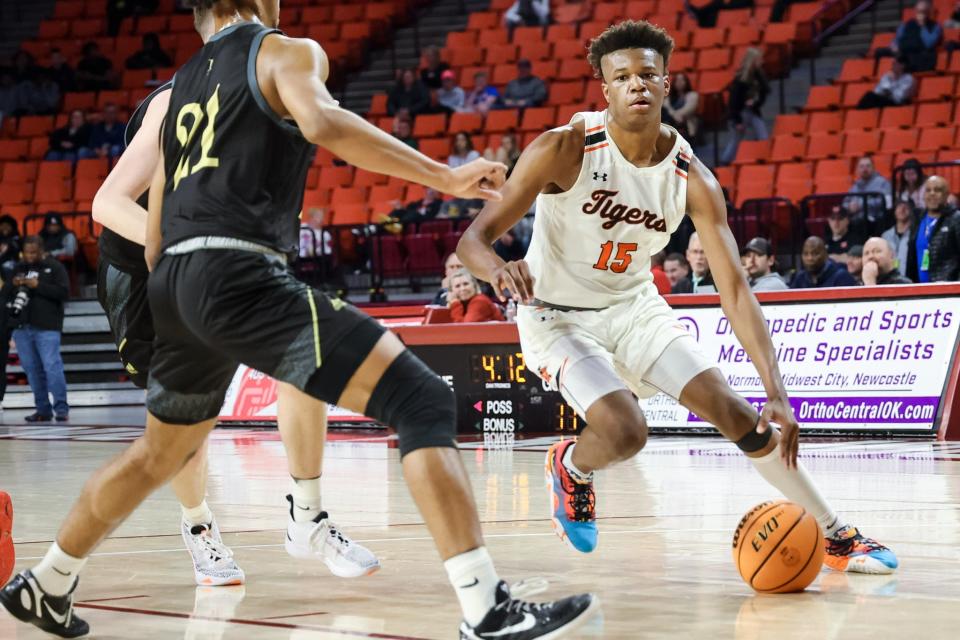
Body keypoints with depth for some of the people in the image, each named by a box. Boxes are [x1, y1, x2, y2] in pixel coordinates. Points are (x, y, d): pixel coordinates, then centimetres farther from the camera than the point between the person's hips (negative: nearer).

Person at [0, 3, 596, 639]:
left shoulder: (181, 86, 26)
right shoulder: (287, 52, 5)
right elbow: (322, 122, -19)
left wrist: (171, 317, 37)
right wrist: (444, 177, -18)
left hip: (173, 284, 8)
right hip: (240, 275, -8)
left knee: (160, 453, 33)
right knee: (424, 401, -13)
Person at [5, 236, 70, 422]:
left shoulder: (54, 267, 1)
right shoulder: (19, 268, 15)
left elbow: (64, 292, -10)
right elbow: (6, 295, 18)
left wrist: (38, 285, -17)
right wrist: (13, 285, -4)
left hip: (47, 327, -5)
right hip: (22, 326, 5)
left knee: (52, 367, -12)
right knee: (32, 369, 5)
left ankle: (61, 409, -8)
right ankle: (43, 410, 10)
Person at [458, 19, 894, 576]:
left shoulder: (692, 179, -14)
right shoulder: (565, 150, -23)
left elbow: (735, 288, -16)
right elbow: (474, 238, -23)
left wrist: (777, 392, -26)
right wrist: (499, 269, -49)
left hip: (634, 305, 4)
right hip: (558, 316, -4)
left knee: (731, 408, -5)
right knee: (624, 432, -25)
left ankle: (836, 536, 8)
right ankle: (570, 467, 12)